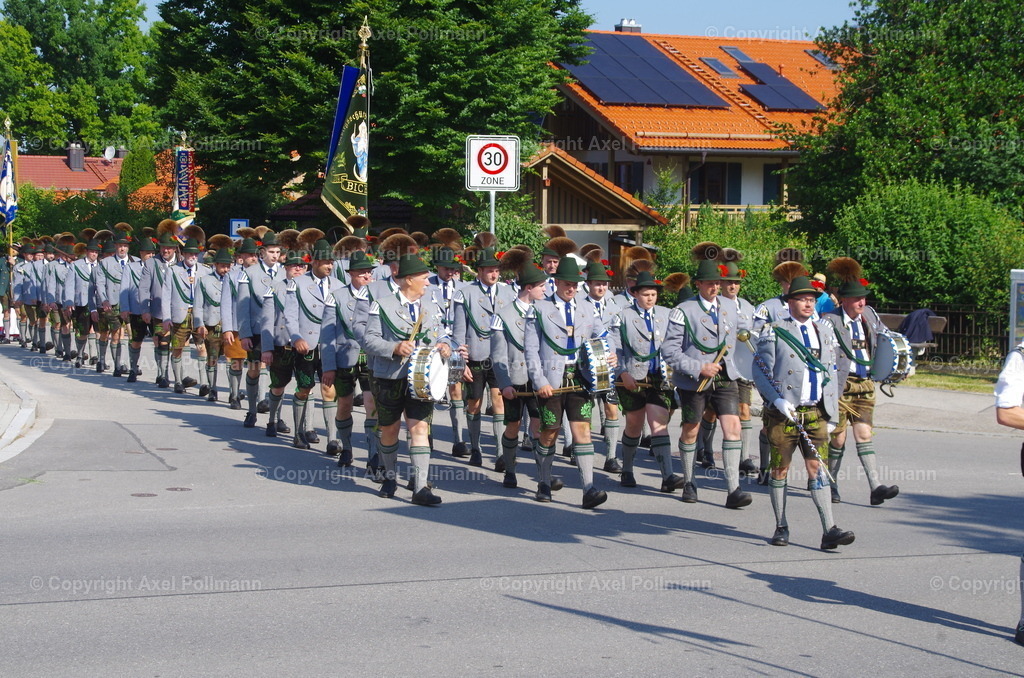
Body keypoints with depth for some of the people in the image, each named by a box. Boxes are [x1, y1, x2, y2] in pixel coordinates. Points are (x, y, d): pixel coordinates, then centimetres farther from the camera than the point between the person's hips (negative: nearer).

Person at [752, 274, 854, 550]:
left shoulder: (824, 331, 14)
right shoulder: (774, 332, -1)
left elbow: (832, 373, 18)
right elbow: (760, 373, -4)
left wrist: (832, 414, 14)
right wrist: (777, 400, -18)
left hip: (815, 413, 3)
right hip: (783, 413, -3)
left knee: (817, 469, -4)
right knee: (780, 470, 6)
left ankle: (829, 530, -9)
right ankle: (781, 527, 17)